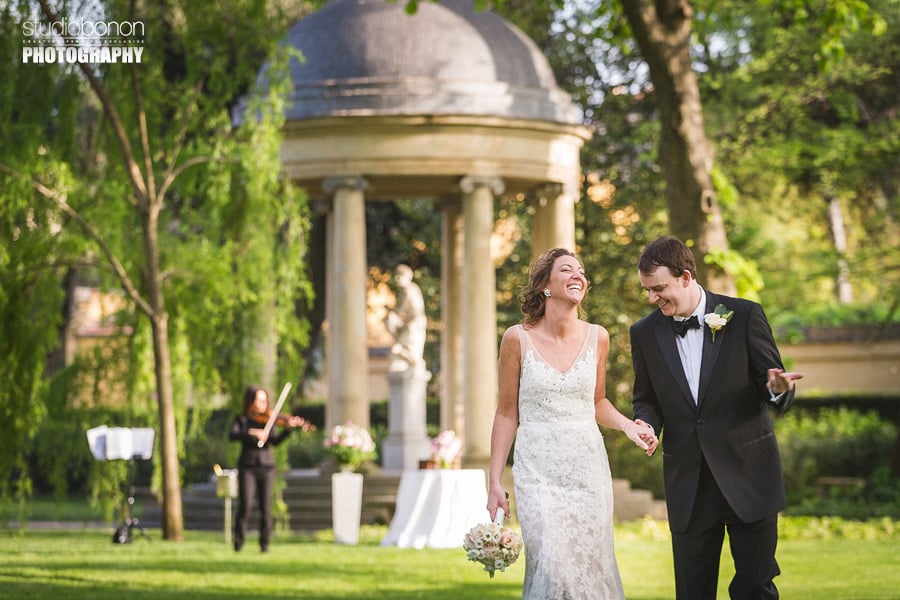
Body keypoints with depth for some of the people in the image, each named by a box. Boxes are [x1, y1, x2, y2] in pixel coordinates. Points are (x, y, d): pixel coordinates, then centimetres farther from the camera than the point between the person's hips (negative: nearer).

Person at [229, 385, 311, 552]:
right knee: (245, 505, -11)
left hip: (267, 467, 2)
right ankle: (239, 542, 1)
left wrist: (289, 428, -22)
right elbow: (232, 435, -14)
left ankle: (264, 543, 8)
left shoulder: (269, 420, 9)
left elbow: (275, 441, -6)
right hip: (247, 467, -2)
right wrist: (252, 433, -27)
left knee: (266, 508, -1)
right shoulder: (241, 420, 5)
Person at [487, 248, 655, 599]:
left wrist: (628, 426, -2)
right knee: (551, 568, -13)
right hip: (538, 470, -3)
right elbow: (507, 414, 2)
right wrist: (494, 482, -1)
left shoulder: (596, 338, 5)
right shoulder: (518, 339, -3)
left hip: (588, 468, 3)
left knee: (592, 568, 0)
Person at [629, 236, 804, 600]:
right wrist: (646, 424, -9)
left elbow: (778, 395, -2)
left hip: (748, 474, -2)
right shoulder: (645, 333, 4)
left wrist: (777, 389, -26)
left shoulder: (744, 316, -5)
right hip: (688, 484, 2)